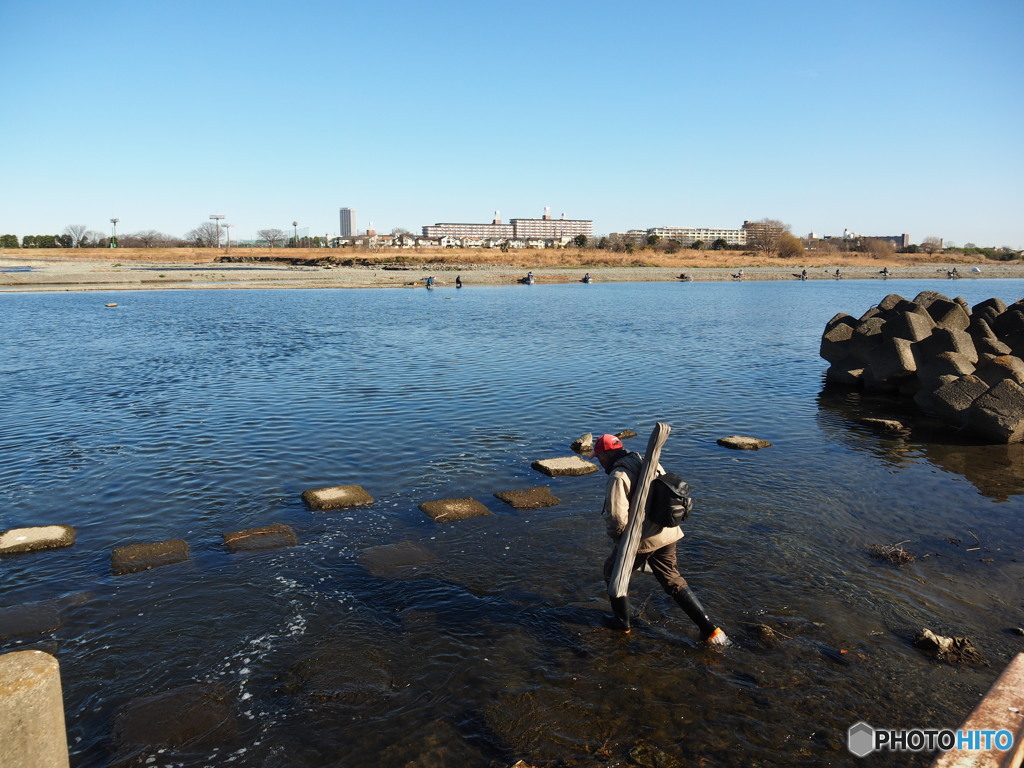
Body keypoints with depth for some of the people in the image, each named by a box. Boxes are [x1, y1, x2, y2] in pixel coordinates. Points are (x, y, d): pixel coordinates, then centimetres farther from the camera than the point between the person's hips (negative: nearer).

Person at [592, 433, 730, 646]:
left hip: (640, 539, -7)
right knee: (675, 582, 17)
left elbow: (617, 517, -25)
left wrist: (616, 536, -5)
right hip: (667, 535, 8)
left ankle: (622, 621, 30)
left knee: (613, 572, 19)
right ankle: (710, 630, 13)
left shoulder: (618, 477, -19)